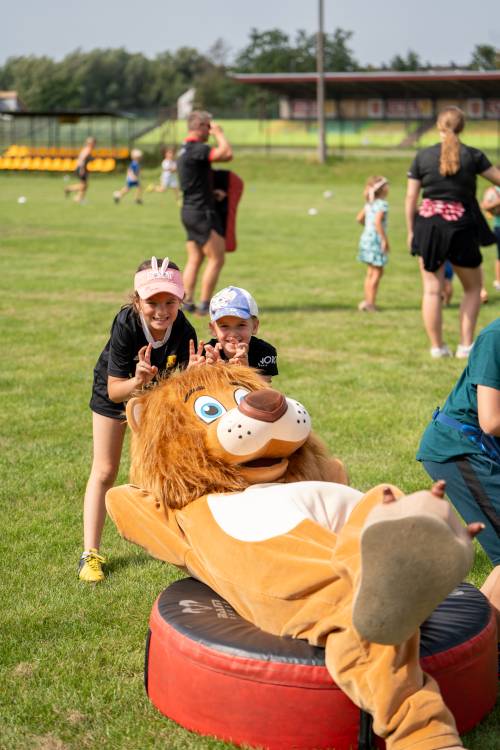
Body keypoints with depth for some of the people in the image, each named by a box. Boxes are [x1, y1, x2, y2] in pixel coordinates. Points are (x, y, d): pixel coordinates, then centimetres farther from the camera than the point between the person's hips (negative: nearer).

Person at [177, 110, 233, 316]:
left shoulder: (184, 150, 15)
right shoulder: (197, 149, -17)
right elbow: (227, 154, -26)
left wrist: (213, 191, 22)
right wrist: (219, 133, -12)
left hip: (189, 211, 10)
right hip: (202, 212, -10)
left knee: (194, 259, 11)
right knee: (217, 259, -5)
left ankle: (187, 302, 8)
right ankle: (204, 305, -5)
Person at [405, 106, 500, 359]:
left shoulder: (422, 156, 1)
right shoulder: (473, 155, -3)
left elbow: (410, 198, 2)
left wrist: (411, 231, 10)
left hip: (428, 223, 1)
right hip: (461, 226, -1)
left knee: (432, 289, 8)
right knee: (473, 288, 16)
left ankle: (437, 346, 11)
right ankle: (466, 345, 10)